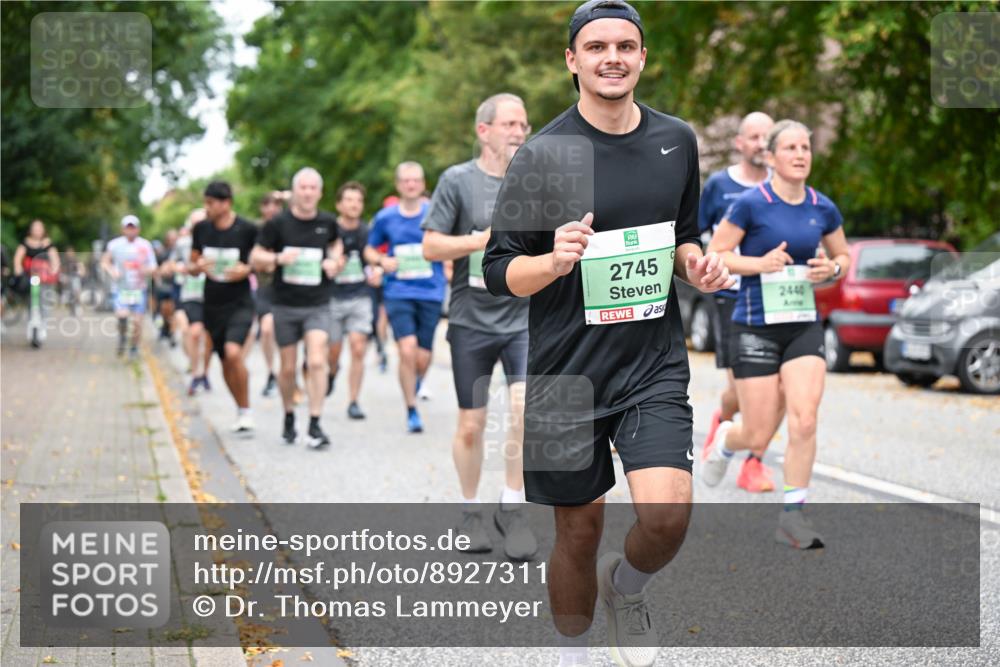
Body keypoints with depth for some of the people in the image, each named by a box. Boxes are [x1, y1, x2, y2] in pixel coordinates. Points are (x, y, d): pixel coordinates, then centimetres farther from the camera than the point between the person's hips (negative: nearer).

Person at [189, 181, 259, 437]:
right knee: (225, 362, 10)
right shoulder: (201, 229, 3)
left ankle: (246, 413, -11)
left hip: (240, 303, -5)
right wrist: (197, 267, -11)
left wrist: (247, 269, -17)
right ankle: (241, 413, 28)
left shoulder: (248, 230, -9)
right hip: (213, 304, 5)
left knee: (233, 353, -24)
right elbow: (192, 267, 12)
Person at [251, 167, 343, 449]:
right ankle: (289, 418, 29)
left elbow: (335, 245, 23)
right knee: (288, 368, 7)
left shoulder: (327, 223, 3)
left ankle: (314, 426, -13)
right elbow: (255, 259, 1)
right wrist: (278, 258, -18)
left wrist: (335, 261, 1)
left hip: (317, 305, 0)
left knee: (317, 362, -15)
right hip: (285, 305, 0)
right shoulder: (277, 224, -4)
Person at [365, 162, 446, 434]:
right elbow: (369, 250, 16)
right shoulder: (385, 218, 4)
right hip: (398, 292, 0)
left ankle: (414, 384, 39)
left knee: (422, 358, 2)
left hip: (431, 292, 0)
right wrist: (382, 260, -5)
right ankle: (412, 411, -3)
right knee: (408, 349, -17)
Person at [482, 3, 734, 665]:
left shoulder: (677, 139, 6)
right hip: (567, 376, -2)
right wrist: (554, 262, -25)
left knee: (668, 514, -16)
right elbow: (498, 272, -5)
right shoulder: (543, 154, -7)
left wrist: (696, 263, -1)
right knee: (579, 532, 7)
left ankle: (625, 587, 18)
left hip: (655, 366, 2)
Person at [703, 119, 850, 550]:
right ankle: (726, 439, 38)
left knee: (804, 420, -13)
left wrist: (831, 269, -4)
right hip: (755, 328, -3)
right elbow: (713, 255, -5)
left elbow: (844, 257, 19)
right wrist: (759, 263, -19)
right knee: (759, 437, 1)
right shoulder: (751, 204, -9)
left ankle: (792, 515, -1)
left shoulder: (823, 209, 4)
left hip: (804, 325, 3)